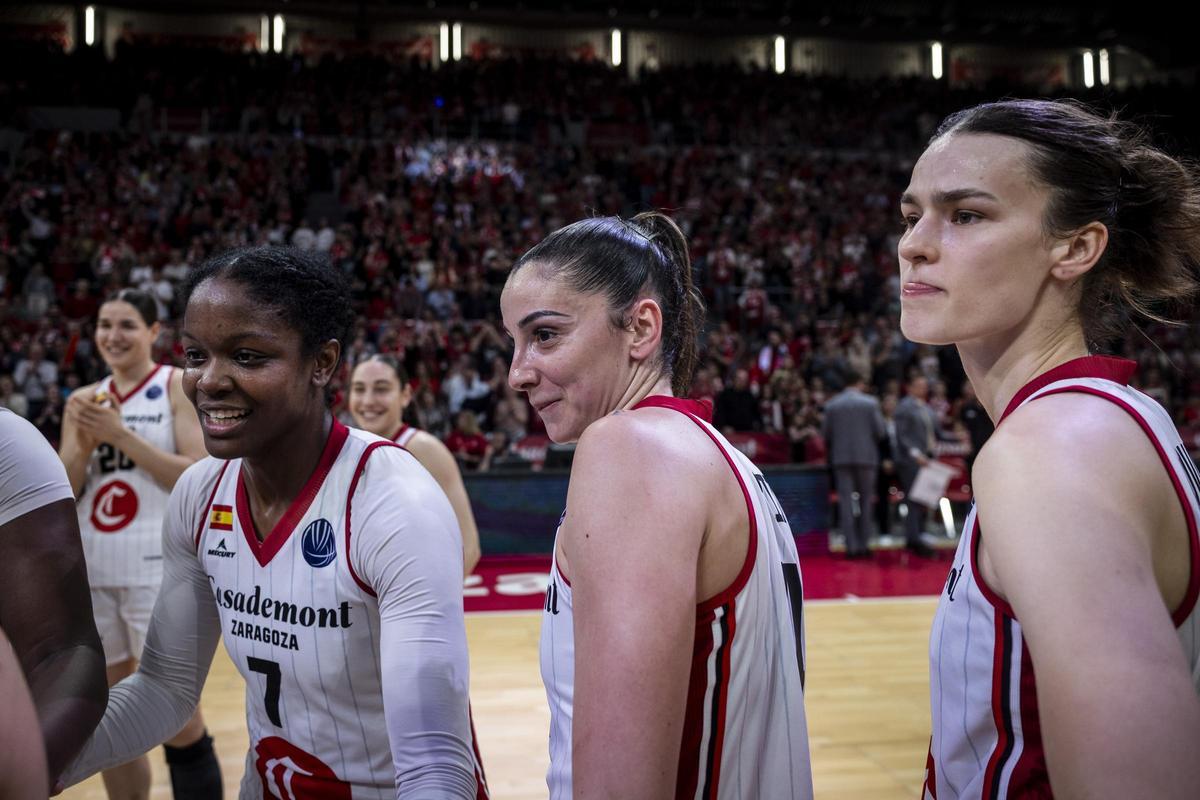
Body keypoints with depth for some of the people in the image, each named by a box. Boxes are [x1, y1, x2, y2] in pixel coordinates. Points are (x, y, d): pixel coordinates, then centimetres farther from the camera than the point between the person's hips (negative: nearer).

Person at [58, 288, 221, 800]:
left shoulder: (179, 385, -2)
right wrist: (83, 442, -7)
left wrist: (120, 435, -16)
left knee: (179, 722, -2)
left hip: (159, 566, -6)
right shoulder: (84, 400, 13)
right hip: (91, 569, 6)